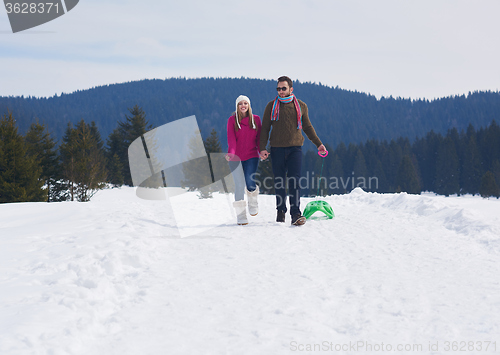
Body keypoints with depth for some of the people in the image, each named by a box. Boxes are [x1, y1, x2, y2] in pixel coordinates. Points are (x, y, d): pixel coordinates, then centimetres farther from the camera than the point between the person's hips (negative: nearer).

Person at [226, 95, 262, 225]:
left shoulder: (256, 119, 8)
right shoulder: (232, 120, 2)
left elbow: (259, 138, 8)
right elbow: (231, 139, -7)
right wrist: (231, 152, -24)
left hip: (251, 156, 1)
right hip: (236, 158, -1)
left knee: (250, 184, -11)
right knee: (239, 186, -7)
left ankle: (253, 202, 24)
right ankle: (241, 216, 1)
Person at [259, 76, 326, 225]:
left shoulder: (301, 106, 9)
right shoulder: (271, 106, 6)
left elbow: (307, 127, 18)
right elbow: (265, 128, 7)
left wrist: (318, 144, 13)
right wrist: (262, 148, -3)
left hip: (295, 148, 0)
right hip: (277, 149, 0)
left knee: (294, 180, -11)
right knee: (279, 182, 4)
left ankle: (296, 213, -14)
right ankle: (281, 211, 17)